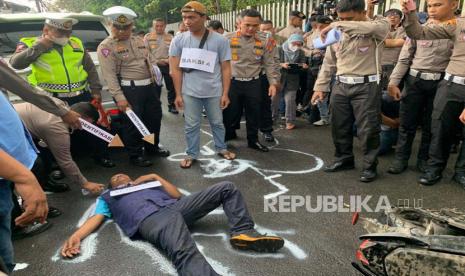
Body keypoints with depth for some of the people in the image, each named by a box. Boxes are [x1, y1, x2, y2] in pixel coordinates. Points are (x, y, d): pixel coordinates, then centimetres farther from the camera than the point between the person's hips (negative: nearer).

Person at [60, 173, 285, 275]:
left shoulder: (145, 182, 40)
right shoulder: (108, 196, 35)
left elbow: (177, 194, 28)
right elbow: (96, 218, 15)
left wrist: (155, 177, 17)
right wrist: (76, 236, -5)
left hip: (176, 207, 6)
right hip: (151, 219, -5)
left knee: (226, 188, 1)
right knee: (185, 254, -38)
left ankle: (243, 233, -10)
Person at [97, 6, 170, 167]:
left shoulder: (139, 41, 13)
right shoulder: (106, 46, -8)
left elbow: (150, 62, 21)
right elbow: (109, 74, -14)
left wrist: (156, 81, 16)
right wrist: (119, 97, -20)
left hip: (150, 86, 7)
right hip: (129, 89, -7)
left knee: (154, 117, 16)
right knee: (132, 123, 0)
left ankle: (152, 147, 36)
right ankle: (135, 155, 17)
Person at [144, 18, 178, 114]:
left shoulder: (170, 37, 7)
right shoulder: (148, 37, -1)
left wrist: (169, 60, -9)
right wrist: (156, 61, -14)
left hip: (168, 65, 2)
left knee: (171, 87, 7)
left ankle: (171, 105, 21)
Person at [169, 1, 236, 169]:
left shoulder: (219, 40, -5)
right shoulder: (178, 41, -2)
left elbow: (225, 68, -2)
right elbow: (175, 69, 1)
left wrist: (225, 94, -5)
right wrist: (178, 94, -2)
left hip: (214, 91, 0)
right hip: (190, 92, 1)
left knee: (217, 122, 14)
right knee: (191, 125, 9)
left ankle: (221, 148, 34)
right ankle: (191, 154, 25)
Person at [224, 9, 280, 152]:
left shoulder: (265, 41, -1)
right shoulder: (228, 39, -6)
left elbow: (270, 64, 3)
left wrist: (273, 82, -5)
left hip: (253, 83, 2)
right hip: (232, 82, -2)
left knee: (254, 113, 12)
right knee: (230, 113, 6)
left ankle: (253, 140, 29)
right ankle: (228, 138, 28)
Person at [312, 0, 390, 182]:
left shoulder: (378, 29, -8)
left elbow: (371, 27, -33)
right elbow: (328, 64, 13)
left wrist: (335, 25, -29)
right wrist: (320, 87, 8)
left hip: (366, 86, -5)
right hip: (340, 86, 5)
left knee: (367, 129, 0)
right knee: (339, 126, 12)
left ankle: (370, 166, 17)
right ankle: (344, 159, 31)